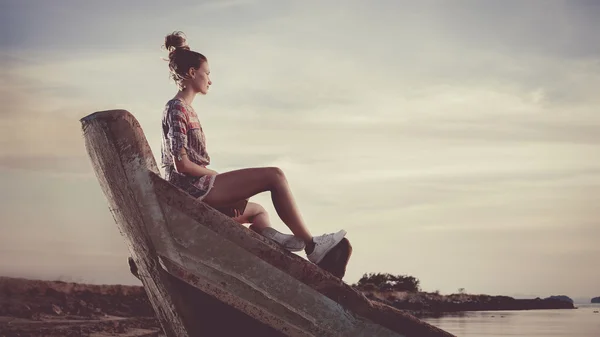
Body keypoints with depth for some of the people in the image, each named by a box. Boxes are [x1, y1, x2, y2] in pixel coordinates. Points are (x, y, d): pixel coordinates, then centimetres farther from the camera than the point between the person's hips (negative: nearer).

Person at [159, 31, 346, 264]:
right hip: (193, 187, -11)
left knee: (258, 212, 25)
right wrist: (215, 175, -4)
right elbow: (182, 164, -18)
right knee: (274, 175, -12)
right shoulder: (177, 108, -8)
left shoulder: (185, 109, 22)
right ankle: (311, 245, -9)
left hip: (197, 191, 11)